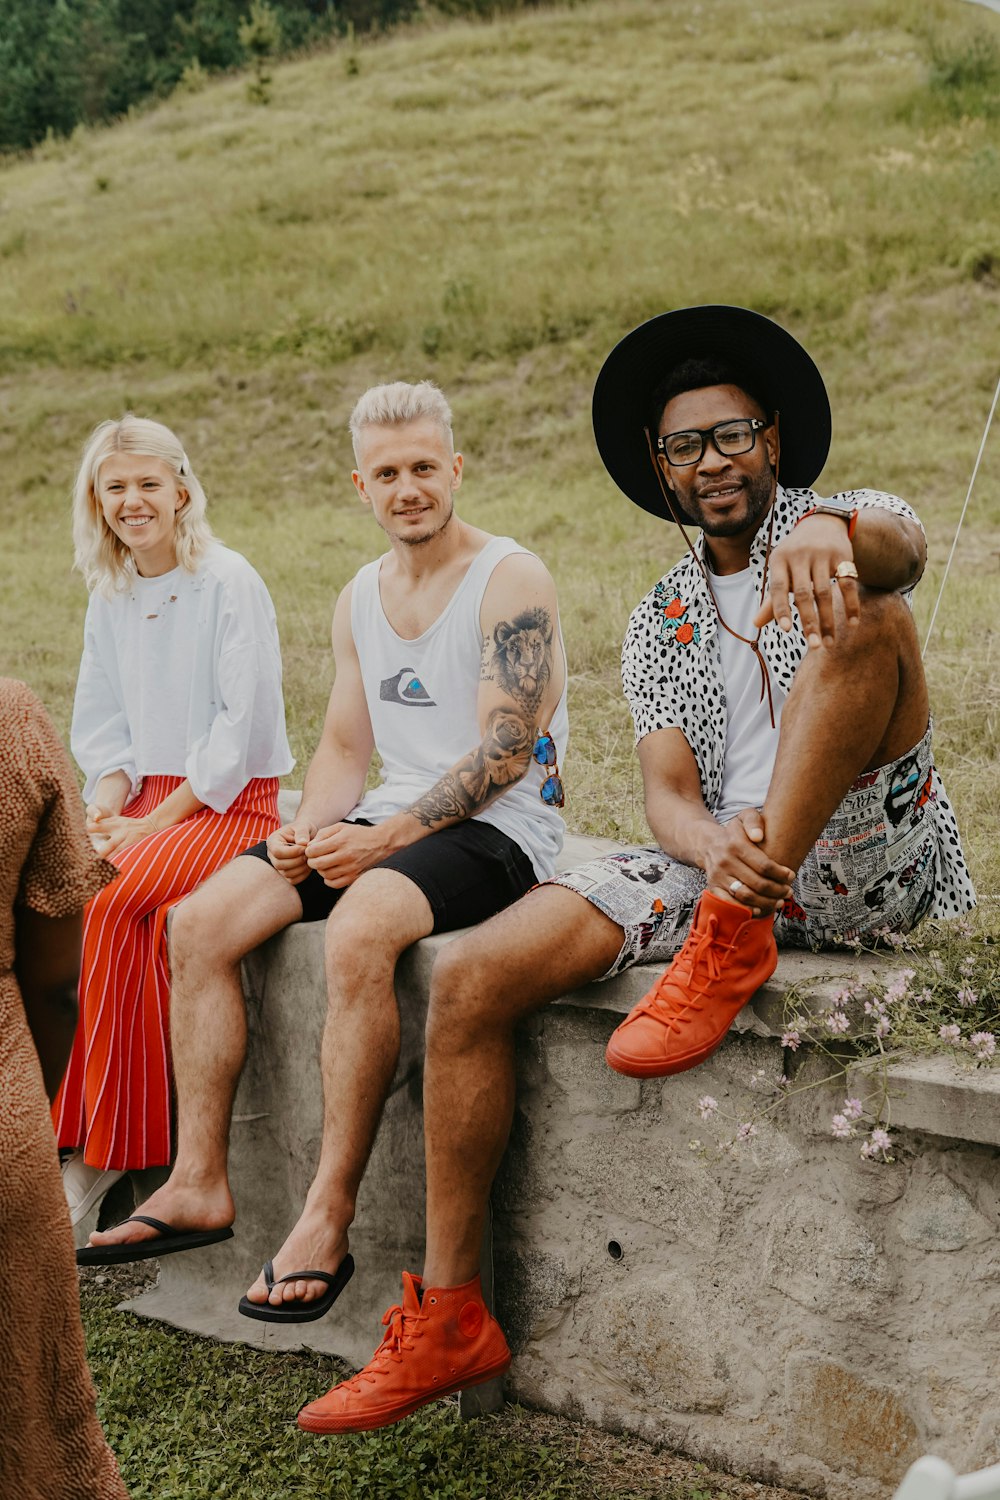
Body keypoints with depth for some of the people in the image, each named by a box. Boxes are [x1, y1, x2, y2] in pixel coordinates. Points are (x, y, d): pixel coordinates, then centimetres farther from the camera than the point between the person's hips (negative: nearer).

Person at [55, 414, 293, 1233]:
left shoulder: (229, 583, -8)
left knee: (111, 900, -30)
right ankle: (87, 1137, -20)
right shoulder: (109, 597, 13)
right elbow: (100, 725, 16)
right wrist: (107, 804, -4)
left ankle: (102, 1144, -19)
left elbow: (243, 722, -14)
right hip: (145, 797, 6)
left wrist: (154, 824, -17)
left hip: (231, 802, -6)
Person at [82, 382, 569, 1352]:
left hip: (497, 828, -7)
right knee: (199, 923, -9)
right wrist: (306, 833, -4)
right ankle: (198, 1182, -3)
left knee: (357, 930, -36)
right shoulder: (358, 601, 15)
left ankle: (329, 1216, -27)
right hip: (388, 823, 7)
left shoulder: (511, 580, -8)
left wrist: (383, 838, -20)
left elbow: (504, 754, -15)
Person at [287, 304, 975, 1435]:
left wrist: (834, 530, -50)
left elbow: (901, 542, -23)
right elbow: (668, 795, 3)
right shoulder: (660, 623, 16)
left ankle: (732, 948, -30)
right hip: (719, 859, 4)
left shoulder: (838, 529, 5)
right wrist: (716, 847, -23)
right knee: (470, 977, -15)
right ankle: (447, 1317, -11)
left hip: (859, 865, -4)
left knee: (860, 611, -28)